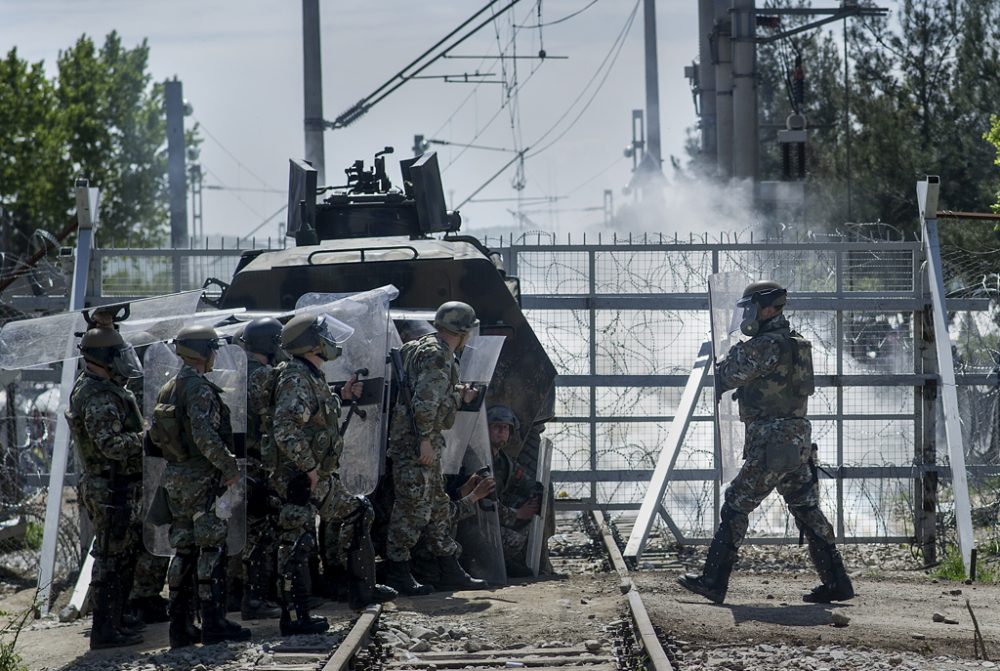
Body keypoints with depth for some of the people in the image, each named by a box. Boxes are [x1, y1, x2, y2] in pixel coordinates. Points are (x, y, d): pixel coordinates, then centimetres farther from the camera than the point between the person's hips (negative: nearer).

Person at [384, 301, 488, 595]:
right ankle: (397, 571, -5)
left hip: (424, 444, 11)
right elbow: (425, 401, -23)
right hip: (415, 442, -11)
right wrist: (426, 440, -24)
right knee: (413, 507, -8)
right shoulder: (436, 355, -15)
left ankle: (451, 570, 20)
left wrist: (459, 395, 24)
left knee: (438, 507, 15)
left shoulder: (428, 349, 18)